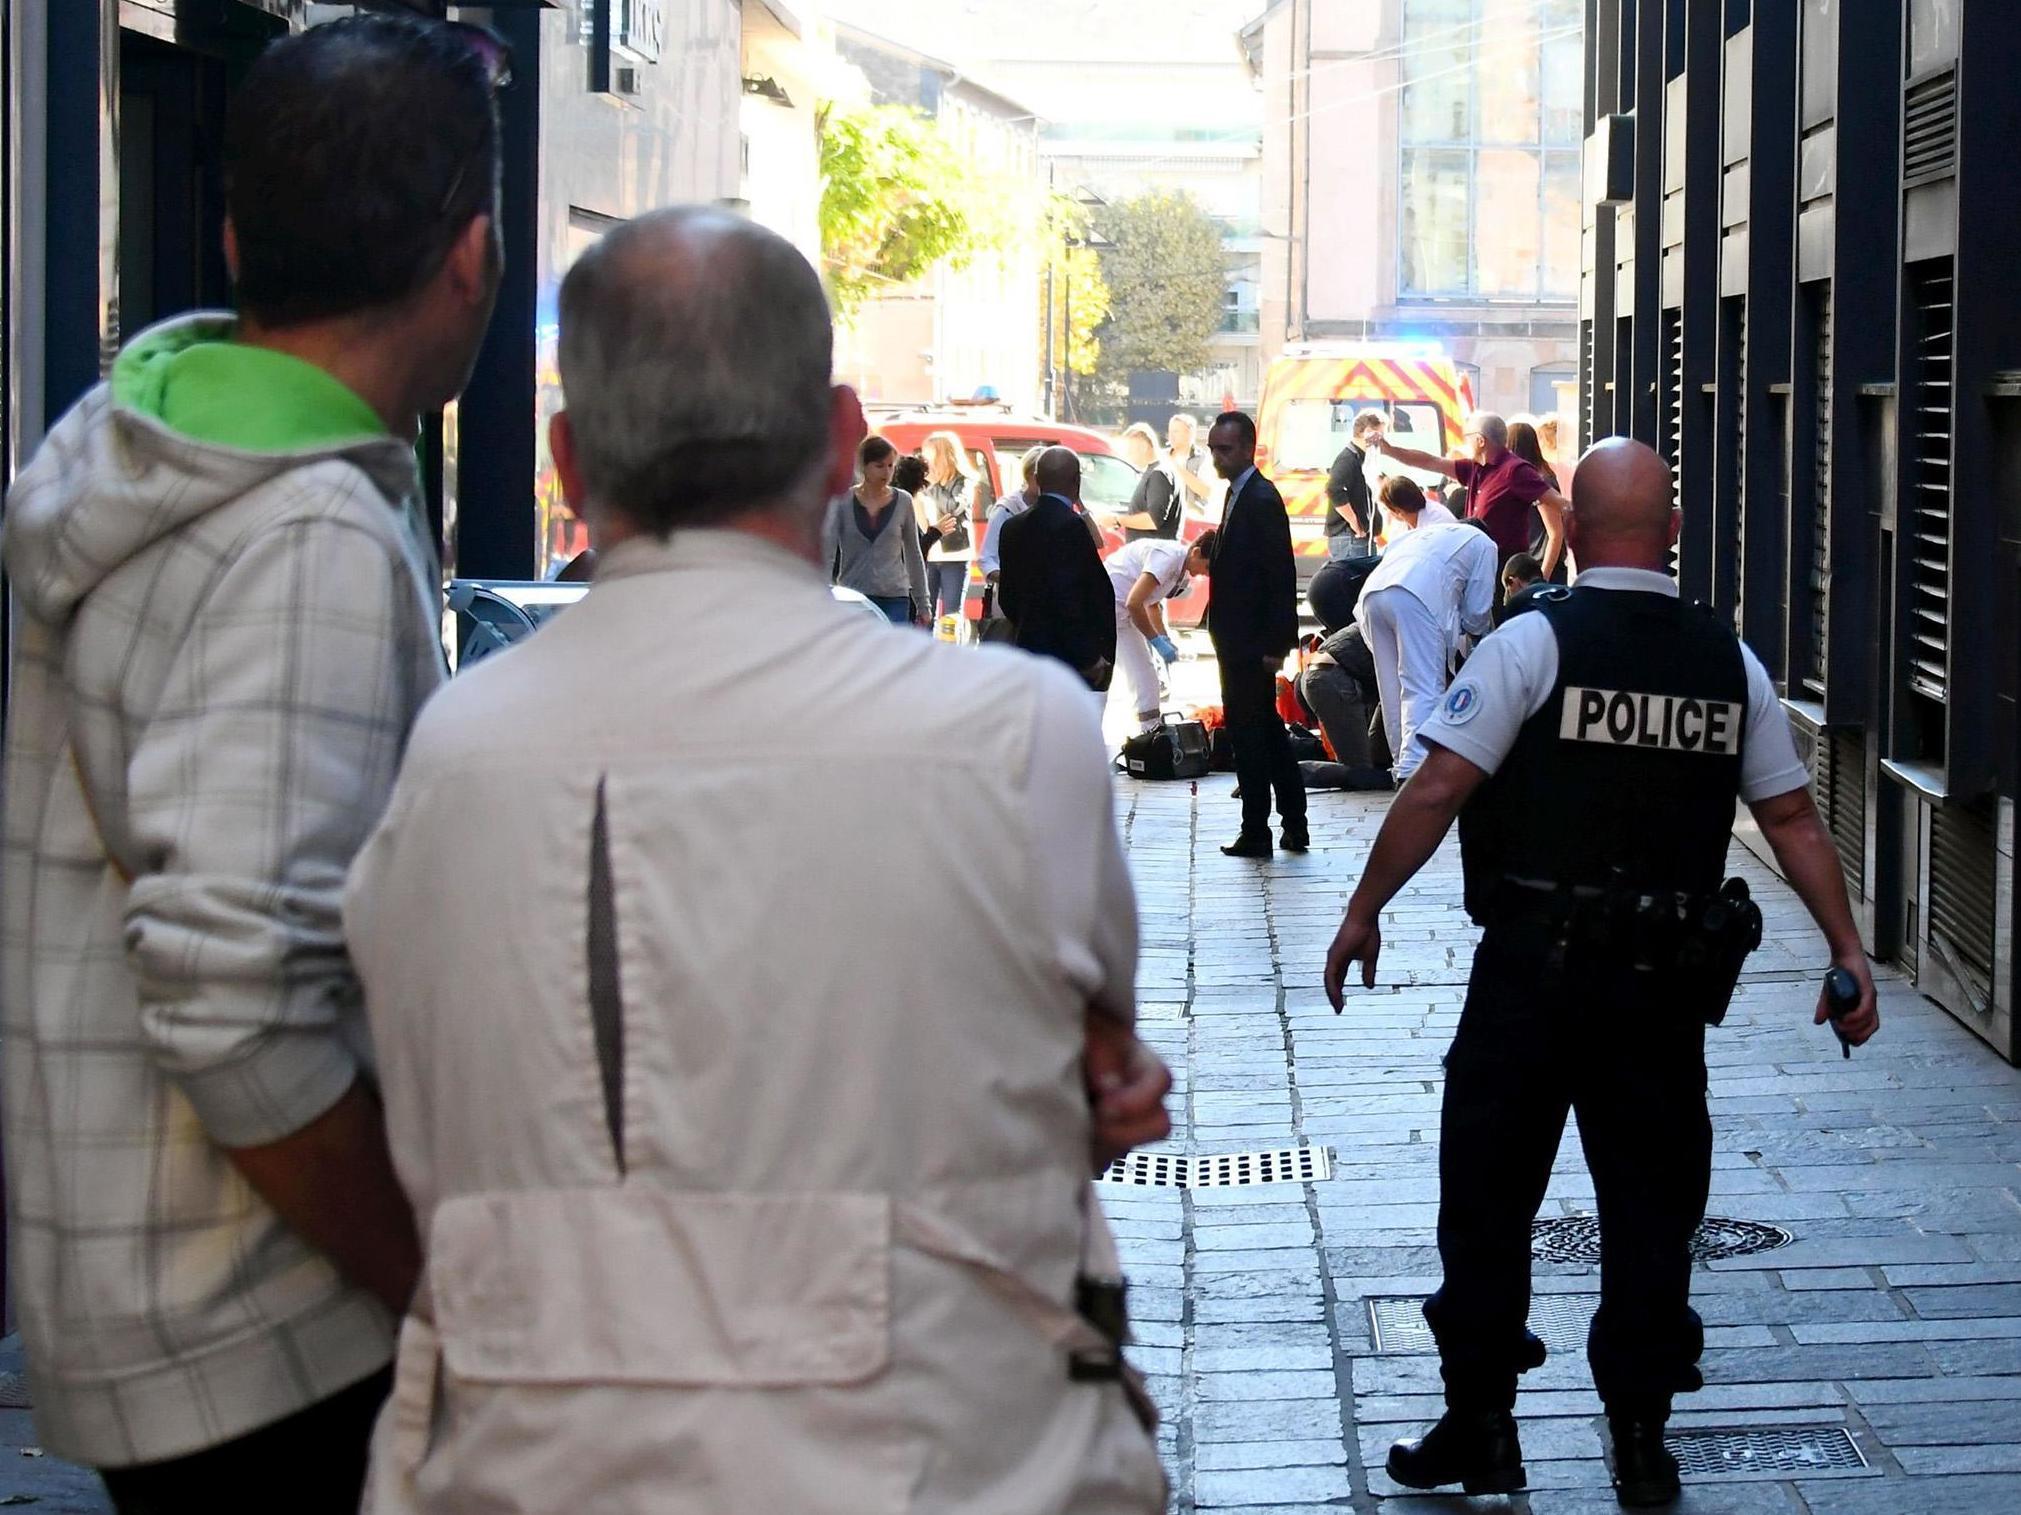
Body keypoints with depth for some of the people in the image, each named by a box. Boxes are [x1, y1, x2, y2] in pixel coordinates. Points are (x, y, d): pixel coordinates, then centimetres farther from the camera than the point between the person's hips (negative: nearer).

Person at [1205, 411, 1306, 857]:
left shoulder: (1261, 499, -16)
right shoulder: (1240, 494, 13)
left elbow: (1280, 575, -19)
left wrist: (1275, 643, -20)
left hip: (1250, 640, -10)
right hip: (1240, 636, 10)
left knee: (1247, 730, -5)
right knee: (1265, 729, 14)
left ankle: (1256, 832, 1)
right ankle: (1294, 826, 21)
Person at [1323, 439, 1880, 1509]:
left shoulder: (1531, 644, -8)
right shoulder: (1730, 663, 5)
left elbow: (1436, 792, -12)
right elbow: (1793, 820, 7)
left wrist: (1363, 912, -3)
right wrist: (1848, 953, 13)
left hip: (1533, 968, -3)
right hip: (1665, 977, 4)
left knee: (1488, 1197, 8)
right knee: (1652, 1205, 11)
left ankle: (1480, 1427, 13)